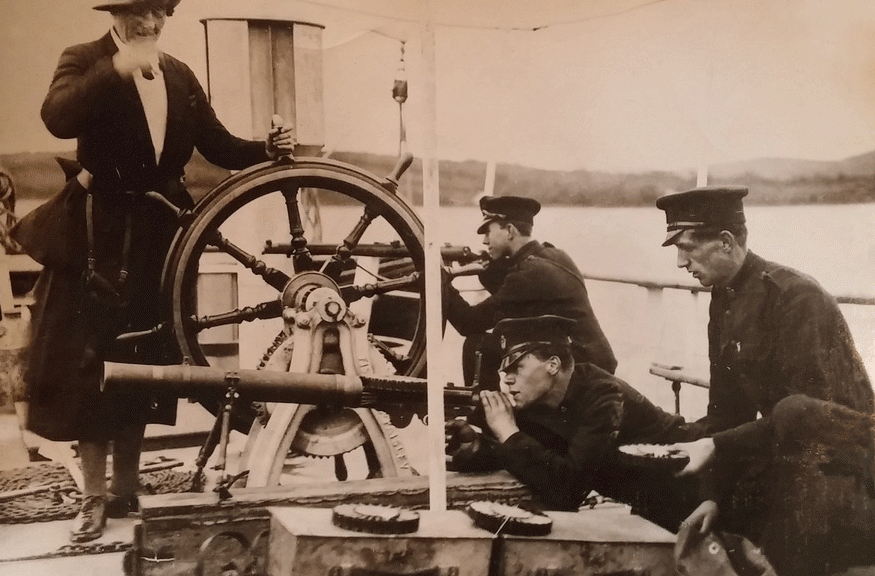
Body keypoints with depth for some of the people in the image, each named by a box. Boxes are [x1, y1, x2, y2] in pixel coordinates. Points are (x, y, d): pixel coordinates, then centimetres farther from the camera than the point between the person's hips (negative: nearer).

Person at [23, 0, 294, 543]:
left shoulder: (181, 75, 12)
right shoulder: (84, 61, -3)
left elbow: (218, 145, 6)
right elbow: (58, 118, -24)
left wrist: (269, 148, -11)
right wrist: (116, 69, -34)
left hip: (159, 234, 4)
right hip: (101, 234, -4)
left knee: (144, 361, 11)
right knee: (91, 362, -1)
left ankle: (127, 487, 24)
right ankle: (95, 496, 10)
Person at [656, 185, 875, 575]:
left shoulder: (796, 296, -22)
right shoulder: (724, 300, 3)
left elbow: (803, 414, -26)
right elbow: (726, 406, 5)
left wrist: (718, 446, -27)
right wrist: (715, 496, 0)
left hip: (834, 460, -8)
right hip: (784, 453, 8)